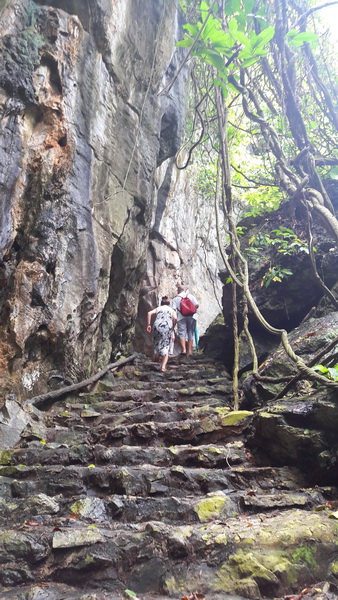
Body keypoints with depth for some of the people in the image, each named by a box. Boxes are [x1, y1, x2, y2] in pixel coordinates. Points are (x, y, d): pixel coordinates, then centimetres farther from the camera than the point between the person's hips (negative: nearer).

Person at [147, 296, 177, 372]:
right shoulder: (172, 310, 21)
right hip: (167, 327, -1)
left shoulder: (158, 308, 24)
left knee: (157, 342, 25)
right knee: (165, 347, 4)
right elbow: (175, 318, 0)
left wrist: (148, 325, 6)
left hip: (157, 326, 1)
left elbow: (149, 313, 5)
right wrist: (172, 327, 12)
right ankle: (163, 367, -5)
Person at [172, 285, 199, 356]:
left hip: (181, 318, -2)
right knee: (190, 334, 8)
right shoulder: (190, 296, 10)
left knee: (182, 333, 0)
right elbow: (196, 305, 1)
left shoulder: (176, 299, 6)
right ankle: (189, 350, 6)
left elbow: (173, 309, -4)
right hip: (191, 317, 2)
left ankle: (183, 349, -15)